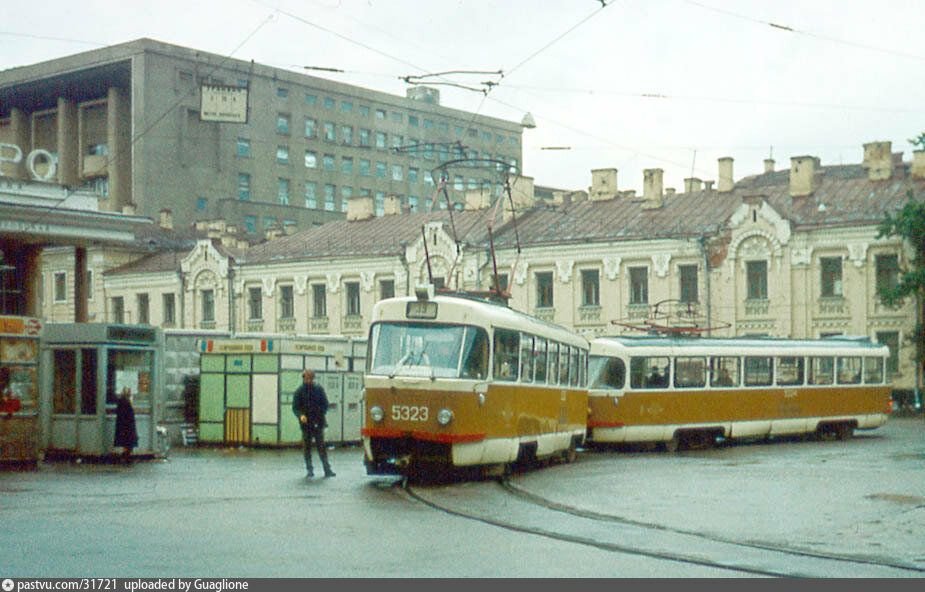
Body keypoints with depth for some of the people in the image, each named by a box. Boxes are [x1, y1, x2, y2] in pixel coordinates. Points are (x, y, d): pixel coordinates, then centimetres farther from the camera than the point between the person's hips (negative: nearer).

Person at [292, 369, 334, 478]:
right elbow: (295, 407, -1)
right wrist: (300, 415, -21)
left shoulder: (319, 389, 5)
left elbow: (325, 404, 7)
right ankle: (309, 470, 9)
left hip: (318, 423, 0)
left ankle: (327, 469, -6)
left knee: (321, 446, -3)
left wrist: (320, 415, -9)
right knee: (307, 447, 4)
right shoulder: (299, 391, 2)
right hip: (305, 423, 0)